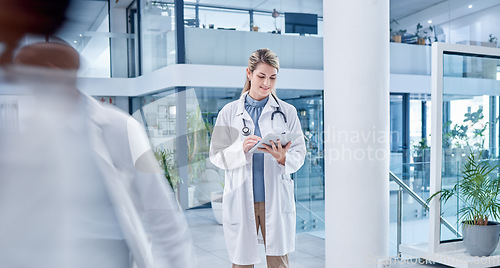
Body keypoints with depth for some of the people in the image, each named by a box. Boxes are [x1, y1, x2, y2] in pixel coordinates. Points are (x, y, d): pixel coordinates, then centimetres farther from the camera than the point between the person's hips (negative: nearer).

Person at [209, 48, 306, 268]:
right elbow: (216, 155, 2)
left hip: (276, 199, 1)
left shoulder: (287, 112, 7)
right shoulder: (229, 112, 5)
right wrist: (241, 149, -17)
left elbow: (299, 153, 4)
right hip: (241, 199, 0)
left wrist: (283, 158, -18)